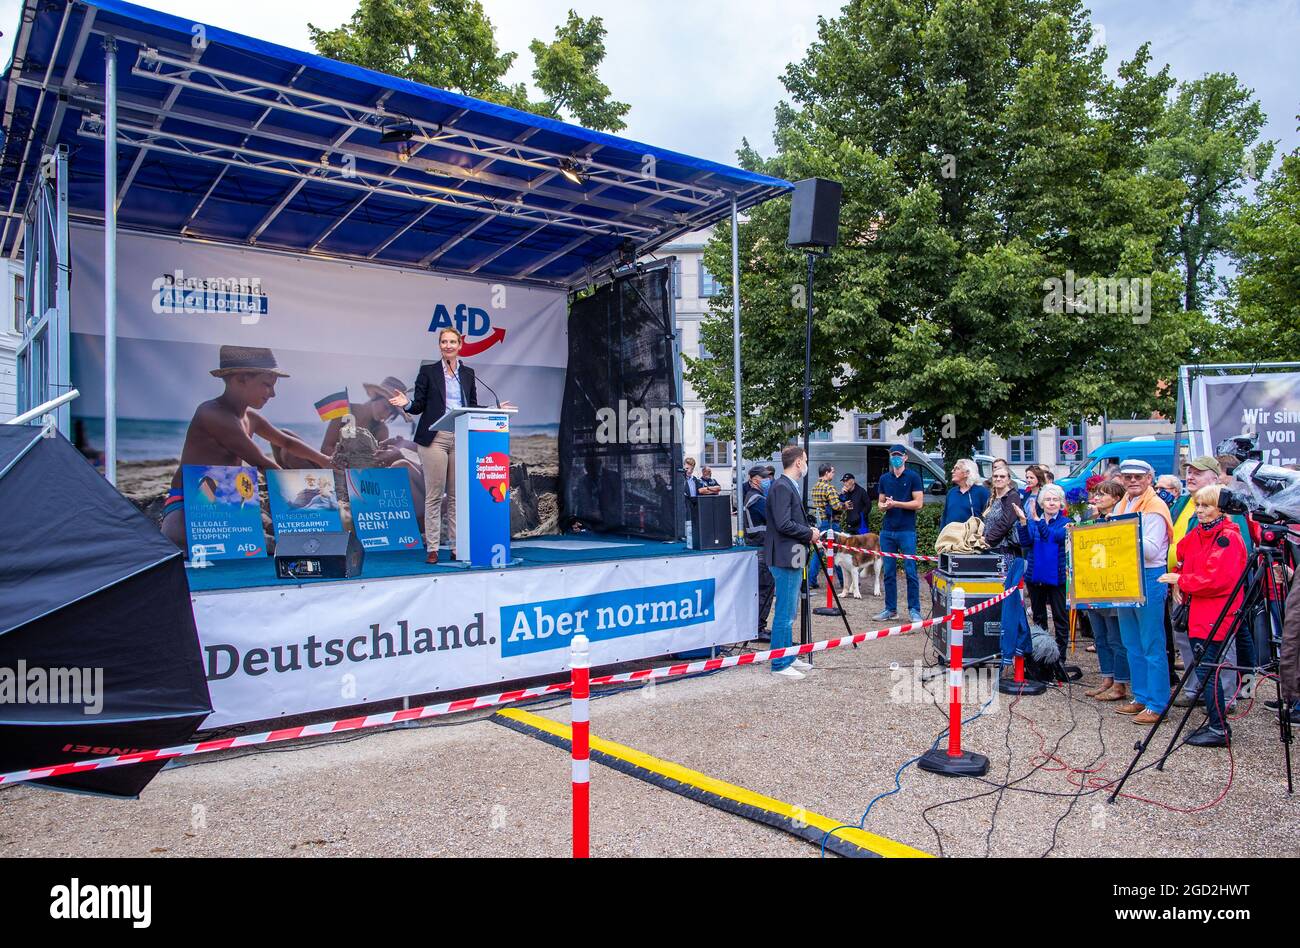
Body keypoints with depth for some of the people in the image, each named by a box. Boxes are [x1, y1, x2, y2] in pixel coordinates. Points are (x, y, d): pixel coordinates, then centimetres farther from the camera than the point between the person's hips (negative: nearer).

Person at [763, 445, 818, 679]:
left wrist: (810, 530, 7)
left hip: (793, 558, 11)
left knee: (789, 612, 17)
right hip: (786, 559, -11)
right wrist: (810, 533, -12)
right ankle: (780, 664, 4)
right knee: (785, 614, -4)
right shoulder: (782, 487, -16)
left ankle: (788, 657, 27)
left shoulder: (789, 486, 16)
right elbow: (783, 524, -23)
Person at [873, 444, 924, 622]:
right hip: (887, 530, 4)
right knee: (889, 572, 7)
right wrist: (885, 506, -5)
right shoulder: (884, 478, 13)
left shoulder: (913, 477, 0)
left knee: (910, 571, -3)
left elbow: (918, 503, -7)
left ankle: (914, 610, 4)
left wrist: (895, 503, -12)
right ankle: (890, 609, 14)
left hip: (907, 531, -4)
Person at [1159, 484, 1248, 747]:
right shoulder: (1196, 533, 12)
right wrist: (1178, 582, 6)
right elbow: (1183, 560, 24)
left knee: (1208, 668, -7)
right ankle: (1214, 722, 22)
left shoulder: (1229, 538, -12)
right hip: (1197, 609, 8)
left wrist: (1180, 580, -12)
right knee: (1203, 666, 12)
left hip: (1217, 613, -8)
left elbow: (1217, 579, -20)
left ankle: (1219, 730, 1)